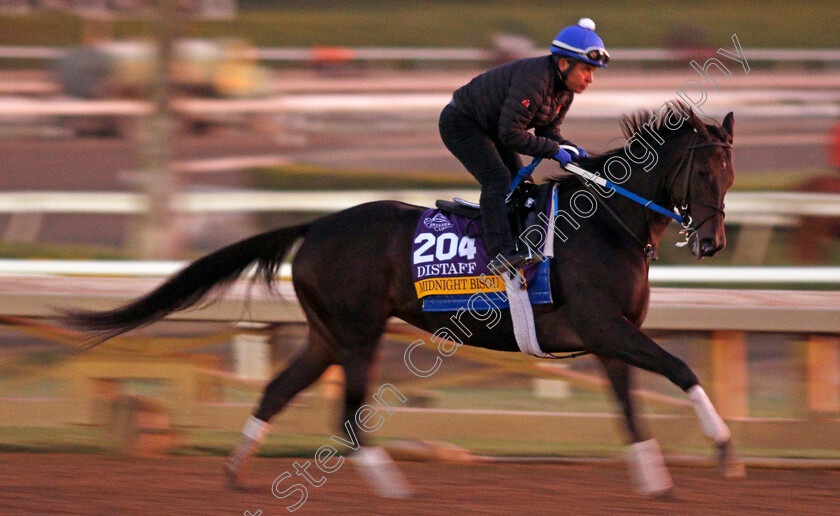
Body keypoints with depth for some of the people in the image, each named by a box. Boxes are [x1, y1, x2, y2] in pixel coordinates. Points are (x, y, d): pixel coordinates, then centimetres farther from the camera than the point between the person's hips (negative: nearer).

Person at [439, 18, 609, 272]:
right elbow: (511, 134, -34)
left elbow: (548, 132, 4)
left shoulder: (565, 89, -4)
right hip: (461, 123, -10)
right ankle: (500, 252, -33)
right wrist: (554, 150, -29)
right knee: (497, 178, -25)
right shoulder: (534, 80, -34)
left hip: (490, 128, 10)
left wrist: (573, 151, -14)